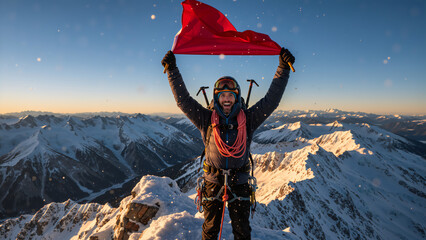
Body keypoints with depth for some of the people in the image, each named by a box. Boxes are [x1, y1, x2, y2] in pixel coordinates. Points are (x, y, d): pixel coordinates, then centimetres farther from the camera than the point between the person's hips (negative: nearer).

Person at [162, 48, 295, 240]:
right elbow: (183, 100, -6)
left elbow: (271, 100, -6)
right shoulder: (207, 119, -7)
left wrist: (283, 69, -9)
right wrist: (172, 70, -7)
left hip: (239, 182, 0)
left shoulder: (247, 119, -6)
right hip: (213, 181, 0)